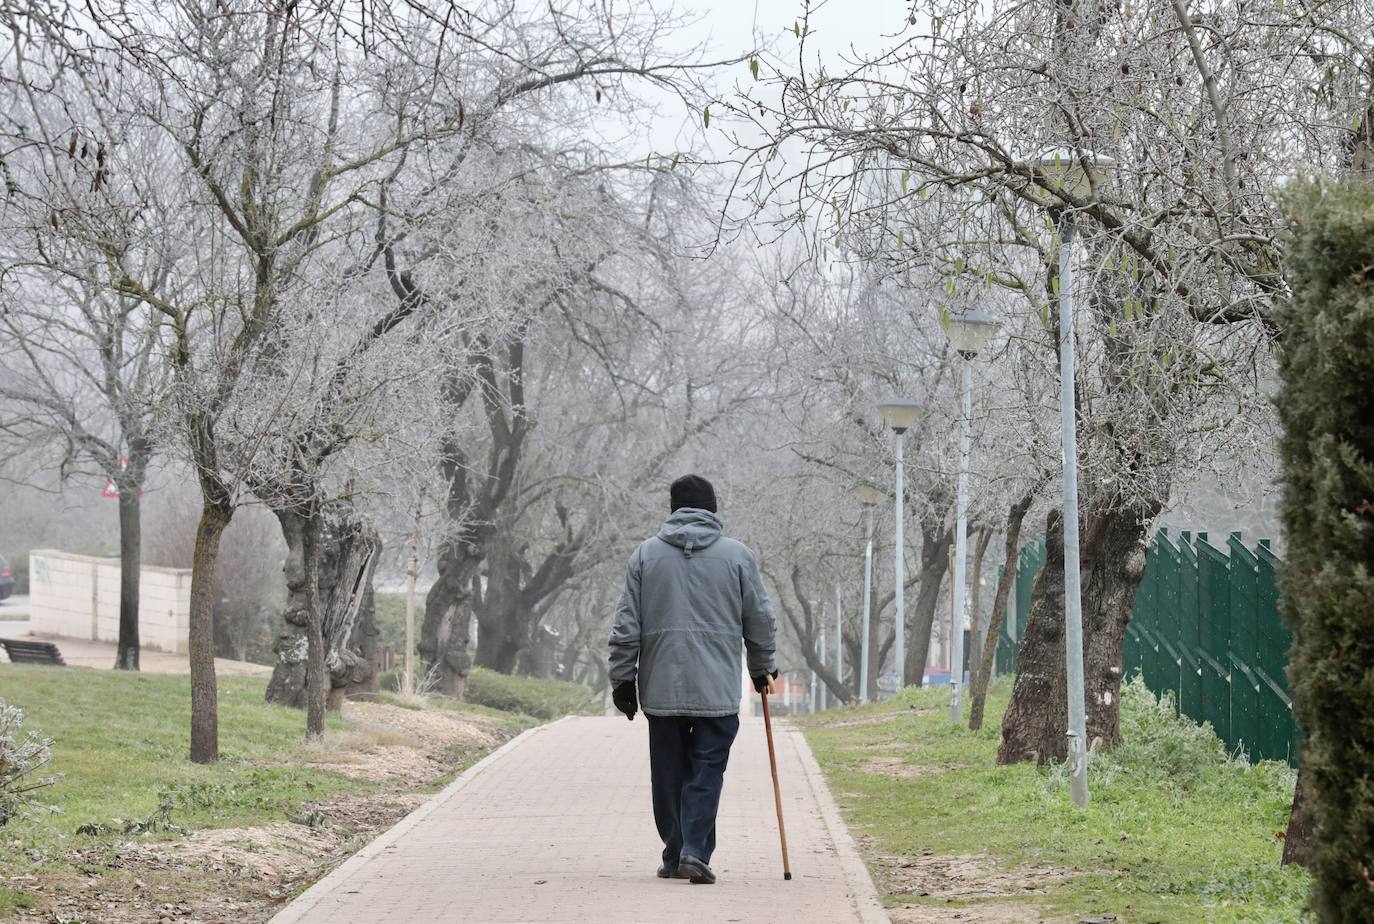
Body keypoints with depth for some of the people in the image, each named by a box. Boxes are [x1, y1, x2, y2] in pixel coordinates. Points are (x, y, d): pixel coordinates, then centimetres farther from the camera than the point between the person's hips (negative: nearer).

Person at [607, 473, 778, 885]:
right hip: (718, 690, -1)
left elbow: (626, 626, 3)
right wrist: (762, 668, 22)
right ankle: (695, 851, -12)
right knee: (707, 772, 0)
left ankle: (675, 854, 15)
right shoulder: (737, 555, 2)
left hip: (660, 688, 1)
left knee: (669, 774, 10)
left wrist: (622, 679, 9)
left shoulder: (645, 554, 4)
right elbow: (760, 619, 7)